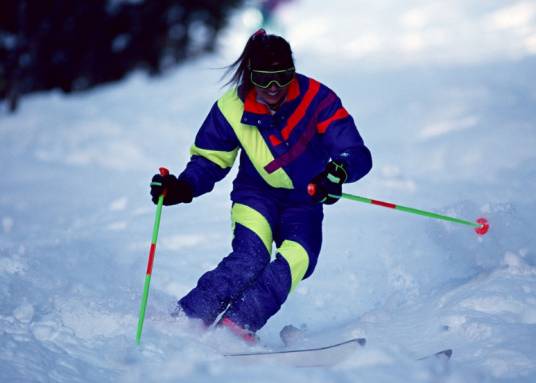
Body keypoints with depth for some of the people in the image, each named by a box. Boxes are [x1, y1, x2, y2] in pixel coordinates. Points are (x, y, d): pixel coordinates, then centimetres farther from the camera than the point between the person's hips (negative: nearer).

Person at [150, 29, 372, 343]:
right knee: (250, 258, -28)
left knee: (297, 259, -28)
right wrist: (183, 187, -22)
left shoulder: (317, 100, -21)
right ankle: (185, 318, -31)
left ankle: (237, 322, -34)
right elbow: (210, 160, -1)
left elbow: (358, 154, -25)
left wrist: (339, 170, -49)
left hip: (304, 202, 0)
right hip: (256, 194, 0)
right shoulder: (232, 108, -15)